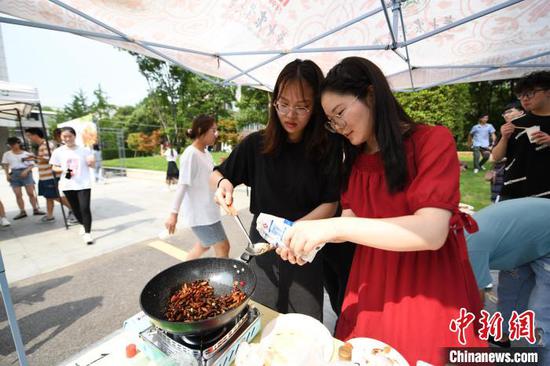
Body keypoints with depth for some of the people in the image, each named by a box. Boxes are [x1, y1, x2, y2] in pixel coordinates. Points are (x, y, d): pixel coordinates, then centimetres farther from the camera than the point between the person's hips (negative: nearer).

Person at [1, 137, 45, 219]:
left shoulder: (26, 154, 2)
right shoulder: (7, 154, 9)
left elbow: (31, 165, 1)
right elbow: (5, 165, 11)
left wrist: (26, 171, -15)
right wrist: (7, 174, 0)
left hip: (25, 173, -2)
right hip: (14, 174, 2)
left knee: (31, 193, -3)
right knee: (18, 195, 2)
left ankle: (35, 209, 4)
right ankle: (22, 212, 7)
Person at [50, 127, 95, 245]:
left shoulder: (84, 150, -1)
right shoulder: (58, 151, 2)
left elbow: (92, 165, 5)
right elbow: (54, 168, 8)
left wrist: (91, 162, -19)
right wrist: (63, 170, -13)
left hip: (84, 184, -3)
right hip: (68, 185, 3)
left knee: (85, 208, -10)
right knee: (75, 209, 13)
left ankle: (87, 233, -3)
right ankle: (84, 225, 37)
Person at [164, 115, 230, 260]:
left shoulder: (206, 153, 8)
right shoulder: (190, 154, -18)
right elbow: (182, 185, -20)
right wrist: (174, 214, -19)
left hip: (208, 210, 9)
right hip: (198, 212, -9)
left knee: (205, 244, 23)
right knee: (223, 248, -1)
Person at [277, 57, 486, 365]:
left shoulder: (434, 140, -13)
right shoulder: (354, 159, 5)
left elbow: (431, 232, -25)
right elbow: (350, 220, 4)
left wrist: (335, 227, -31)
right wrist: (305, 236, -13)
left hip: (429, 285, -4)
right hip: (371, 284, 5)